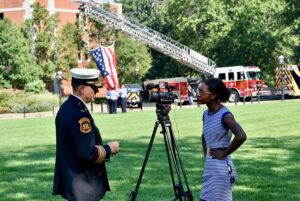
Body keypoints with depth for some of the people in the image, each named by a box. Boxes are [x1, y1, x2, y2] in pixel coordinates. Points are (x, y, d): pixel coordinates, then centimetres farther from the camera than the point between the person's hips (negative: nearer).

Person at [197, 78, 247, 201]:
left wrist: (224, 154, -20)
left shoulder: (225, 115, -16)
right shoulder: (206, 114, 8)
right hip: (209, 167, 8)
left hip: (222, 168, -8)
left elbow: (241, 136, -31)